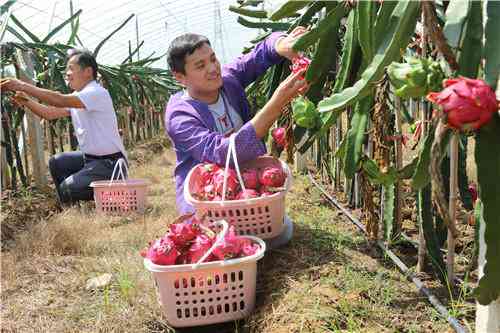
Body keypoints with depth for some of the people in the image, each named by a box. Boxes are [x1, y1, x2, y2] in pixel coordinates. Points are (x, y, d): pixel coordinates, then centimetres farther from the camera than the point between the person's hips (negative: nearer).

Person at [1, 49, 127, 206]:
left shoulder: (97, 93, -20)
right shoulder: (76, 96, 11)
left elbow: (59, 100, -31)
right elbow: (50, 113, 8)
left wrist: (23, 86, -27)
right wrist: (26, 101, -7)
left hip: (110, 162, -10)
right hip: (90, 157, 10)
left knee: (68, 188, -19)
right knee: (56, 163, 11)